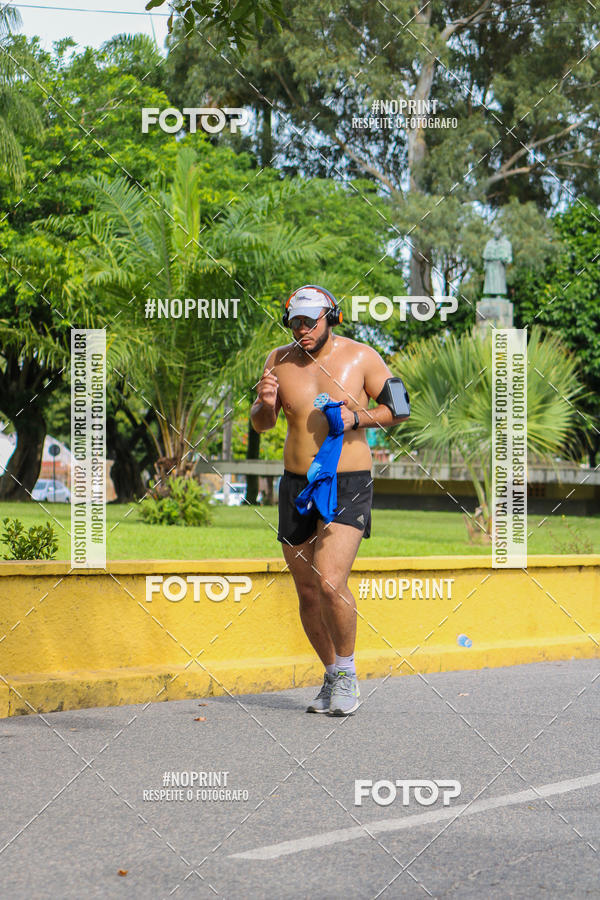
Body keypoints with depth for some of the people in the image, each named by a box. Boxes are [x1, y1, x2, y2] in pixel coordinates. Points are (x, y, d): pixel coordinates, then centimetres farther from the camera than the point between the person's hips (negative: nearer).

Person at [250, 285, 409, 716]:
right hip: (296, 485, 4)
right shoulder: (280, 360, 4)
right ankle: (334, 678, 25)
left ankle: (346, 674, 0)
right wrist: (266, 404, -14)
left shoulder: (361, 357, -4)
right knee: (308, 592, 8)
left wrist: (358, 418, -15)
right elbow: (260, 424, 9)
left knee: (331, 582, -19)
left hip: (348, 485, -4)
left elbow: (399, 408, 2)